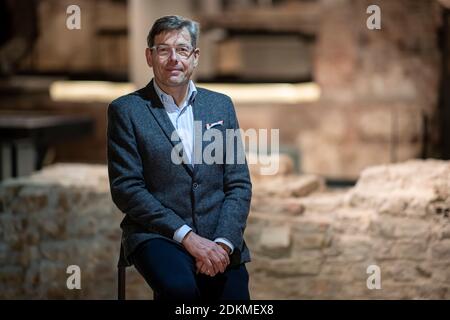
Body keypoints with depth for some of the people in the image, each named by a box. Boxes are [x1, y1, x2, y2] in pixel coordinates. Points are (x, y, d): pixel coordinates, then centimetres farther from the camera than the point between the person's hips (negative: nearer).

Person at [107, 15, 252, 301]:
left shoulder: (221, 105, 12)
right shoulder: (126, 110, 2)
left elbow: (239, 184, 9)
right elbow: (126, 188, -5)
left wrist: (223, 242, -8)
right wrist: (187, 236, -13)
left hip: (218, 238, 3)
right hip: (157, 235, -3)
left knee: (234, 295, -22)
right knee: (180, 288, -32)